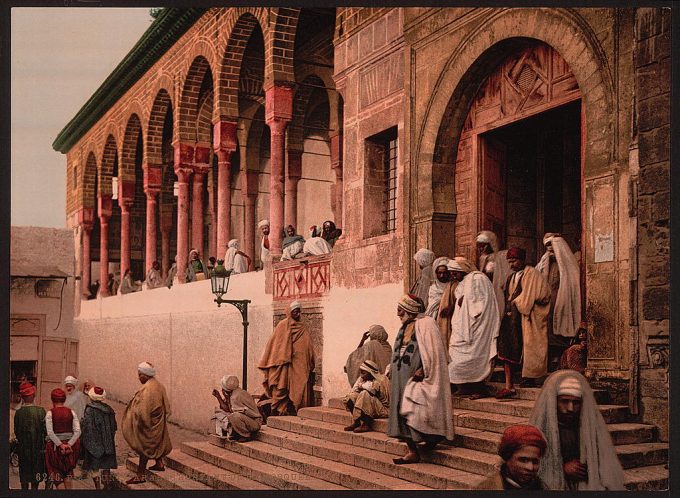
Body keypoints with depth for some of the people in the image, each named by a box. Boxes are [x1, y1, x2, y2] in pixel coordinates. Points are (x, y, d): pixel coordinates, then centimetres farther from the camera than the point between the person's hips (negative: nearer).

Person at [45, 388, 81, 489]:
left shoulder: (50, 413, -6)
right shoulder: (71, 412, 1)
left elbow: (50, 433, -15)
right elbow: (77, 431, -8)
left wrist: (60, 445, -13)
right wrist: (69, 444, -11)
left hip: (55, 446, -3)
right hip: (70, 446, 3)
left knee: (57, 475, 7)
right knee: (68, 473, 20)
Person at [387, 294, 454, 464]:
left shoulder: (425, 324, -10)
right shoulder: (405, 327, 16)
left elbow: (433, 351, -16)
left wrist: (422, 370, -22)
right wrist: (393, 370, 11)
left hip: (417, 378, -8)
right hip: (402, 377, 8)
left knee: (413, 411, -13)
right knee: (401, 411, 4)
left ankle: (433, 438, 6)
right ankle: (412, 451, 10)